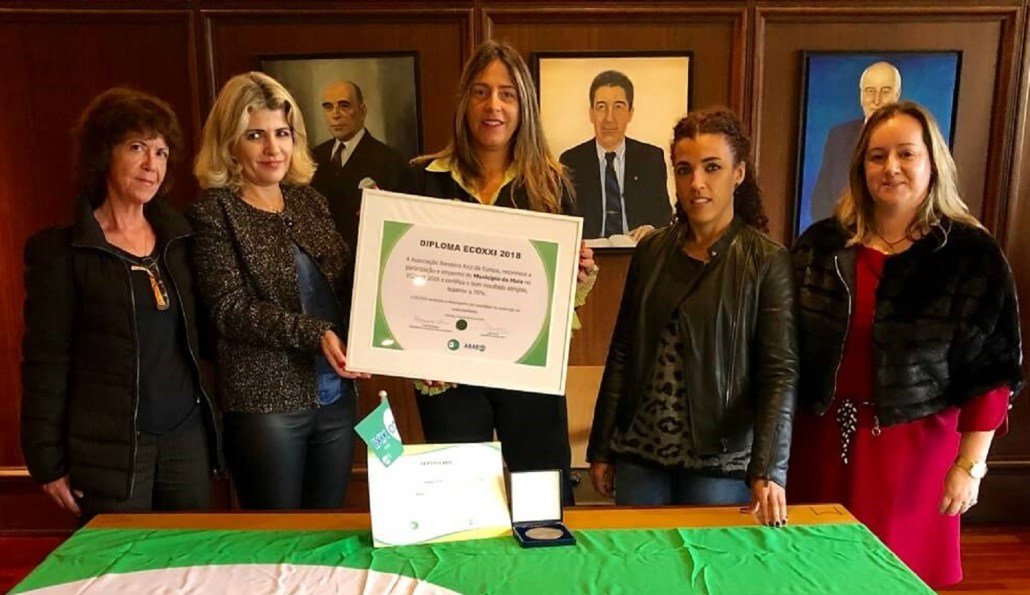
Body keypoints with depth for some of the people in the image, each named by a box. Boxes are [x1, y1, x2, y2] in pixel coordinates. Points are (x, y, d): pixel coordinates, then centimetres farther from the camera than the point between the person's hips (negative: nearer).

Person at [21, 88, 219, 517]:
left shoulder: (178, 235, 8)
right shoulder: (61, 249, -6)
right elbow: (46, 362, -6)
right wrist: (49, 462, -6)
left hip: (186, 434, 4)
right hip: (110, 447, -4)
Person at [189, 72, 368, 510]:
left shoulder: (308, 201, 10)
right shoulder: (213, 212, -5)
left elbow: (346, 284, 11)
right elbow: (230, 310, -13)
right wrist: (315, 334, -20)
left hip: (335, 395, 5)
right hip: (266, 401, -5)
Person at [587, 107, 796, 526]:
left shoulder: (767, 261, -7)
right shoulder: (651, 251, 3)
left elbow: (780, 372, -12)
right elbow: (623, 351, 6)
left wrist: (767, 471, -23)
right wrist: (600, 449, 6)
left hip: (721, 462, -3)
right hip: (639, 453, 3)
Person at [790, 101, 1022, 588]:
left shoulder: (972, 255, -5)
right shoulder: (821, 244, 1)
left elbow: (991, 372, -5)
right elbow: (788, 350, 5)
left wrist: (970, 466, -8)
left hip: (913, 448, -2)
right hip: (822, 440, 2)